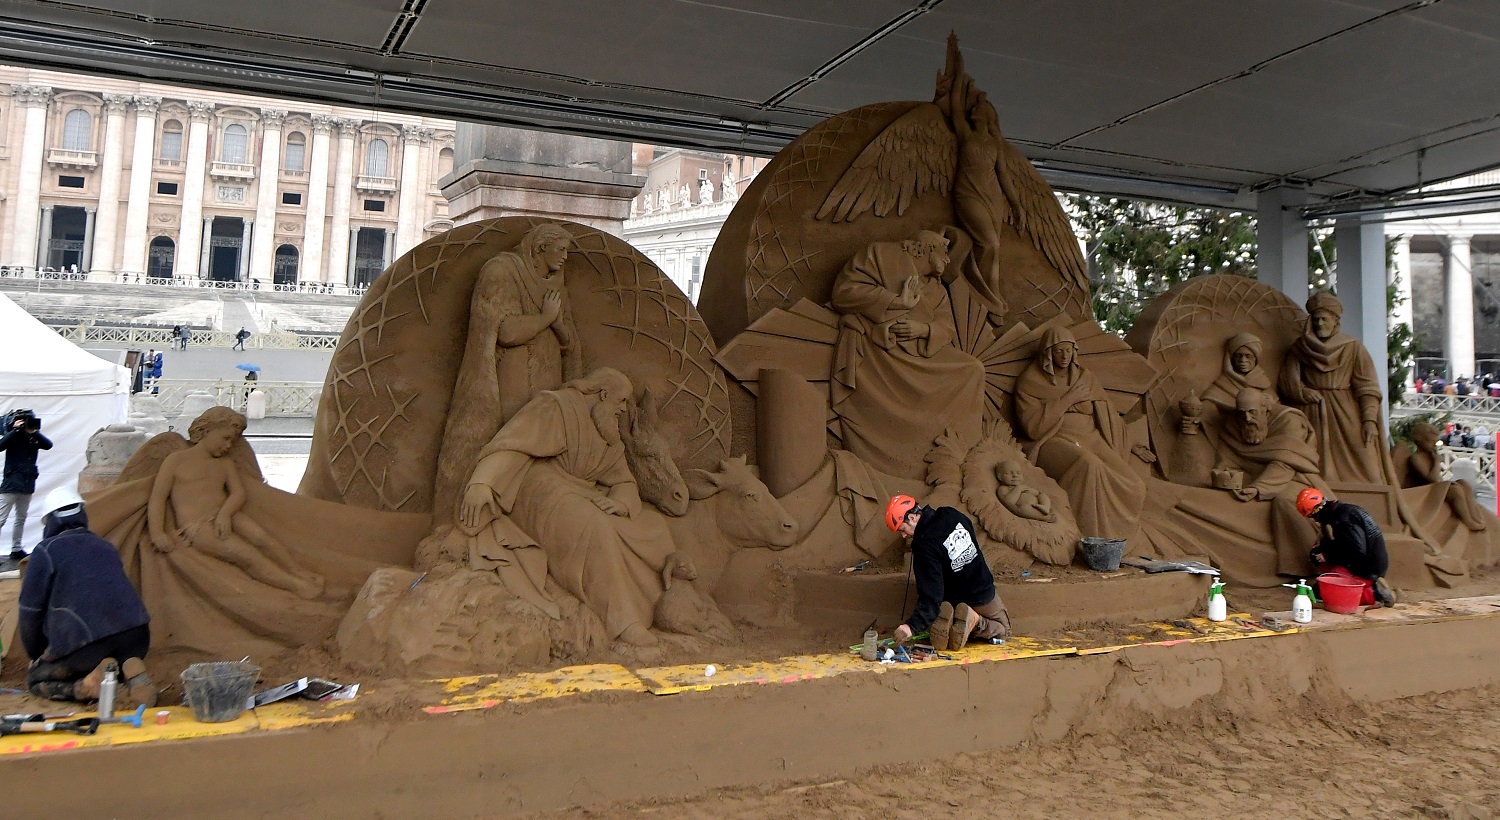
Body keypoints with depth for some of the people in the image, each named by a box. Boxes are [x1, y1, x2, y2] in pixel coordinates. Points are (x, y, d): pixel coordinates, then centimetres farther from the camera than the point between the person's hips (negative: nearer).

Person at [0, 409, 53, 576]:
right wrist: (15, 430, -24)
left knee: (21, 518, 14)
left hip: (27, 484, 6)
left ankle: (16, 549, 23)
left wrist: (35, 432, -17)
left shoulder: (33, 438, 6)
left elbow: (48, 445, -9)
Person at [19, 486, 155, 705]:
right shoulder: (106, 547, 23)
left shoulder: (45, 551, 6)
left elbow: (30, 610, 8)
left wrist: (36, 655, 25)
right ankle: (133, 677, -4)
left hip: (84, 640, -5)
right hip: (135, 636, 5)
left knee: (36, 679, 20)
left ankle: (90, 686, -10)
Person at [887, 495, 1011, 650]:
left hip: (956, 600, -4)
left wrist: (912, 626, -36)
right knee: (1003, 628, 27)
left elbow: (931, 595, -32)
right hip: (984, 593, 4)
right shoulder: (952, 515, -10)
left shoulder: (925, 546, -28)